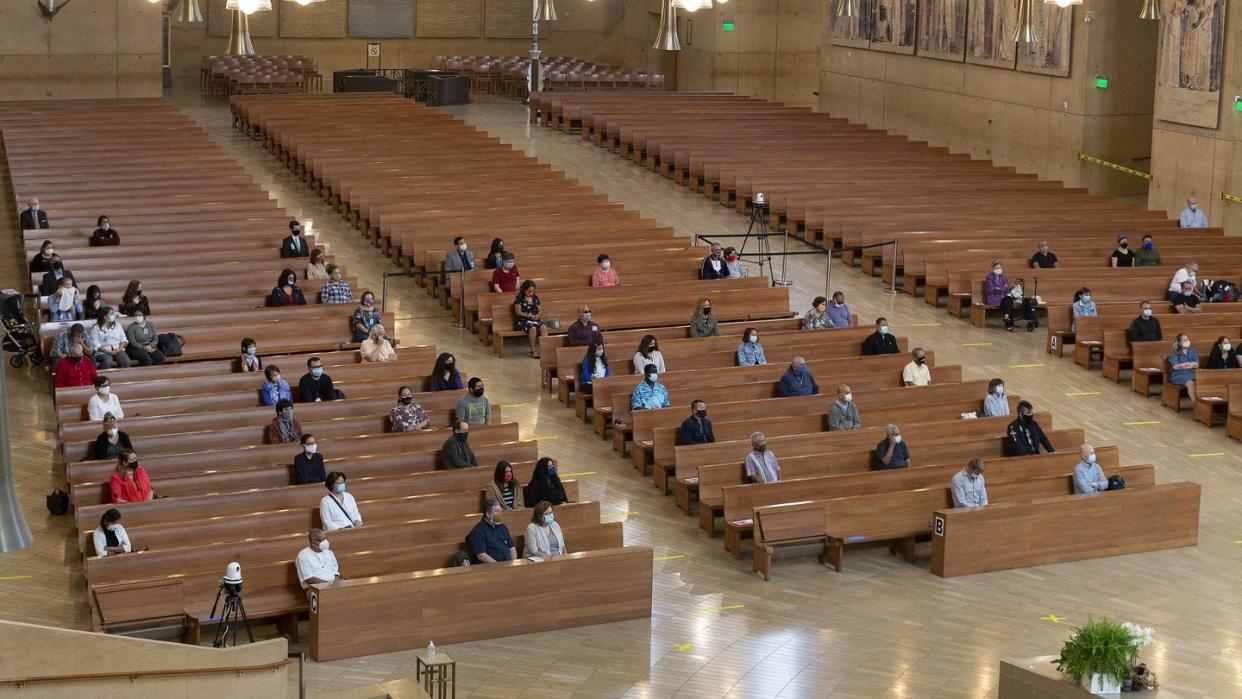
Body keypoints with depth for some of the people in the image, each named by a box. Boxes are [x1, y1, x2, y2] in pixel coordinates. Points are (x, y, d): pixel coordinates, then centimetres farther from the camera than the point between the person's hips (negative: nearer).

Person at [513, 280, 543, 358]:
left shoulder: (535, 298, 15)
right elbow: (518, 312, -7)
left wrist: (538, 315, -5)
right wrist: (529, 316, -16)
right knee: (532, 328, -36)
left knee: (543, 327, -28)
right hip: (523, 320, -5)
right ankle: (533, 350, -26)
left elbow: (538, 310, 19)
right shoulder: (519, 299, -2)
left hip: (535, 319, 5)